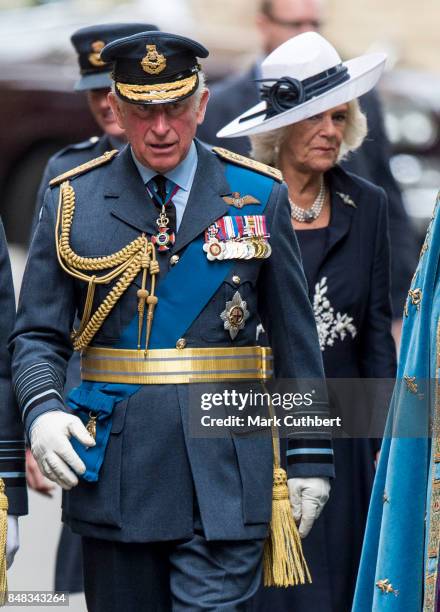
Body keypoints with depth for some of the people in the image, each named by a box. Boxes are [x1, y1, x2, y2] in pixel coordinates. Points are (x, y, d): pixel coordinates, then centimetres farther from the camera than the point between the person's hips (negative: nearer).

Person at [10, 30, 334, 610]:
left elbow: (296, 335, 8)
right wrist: (42, 411, -16)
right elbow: (38, 335, 5)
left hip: (224, 472, -1)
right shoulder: (73, 200, 5)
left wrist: (311, 455, 5)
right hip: (114, 470, 1)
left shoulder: (259, 194, 5)